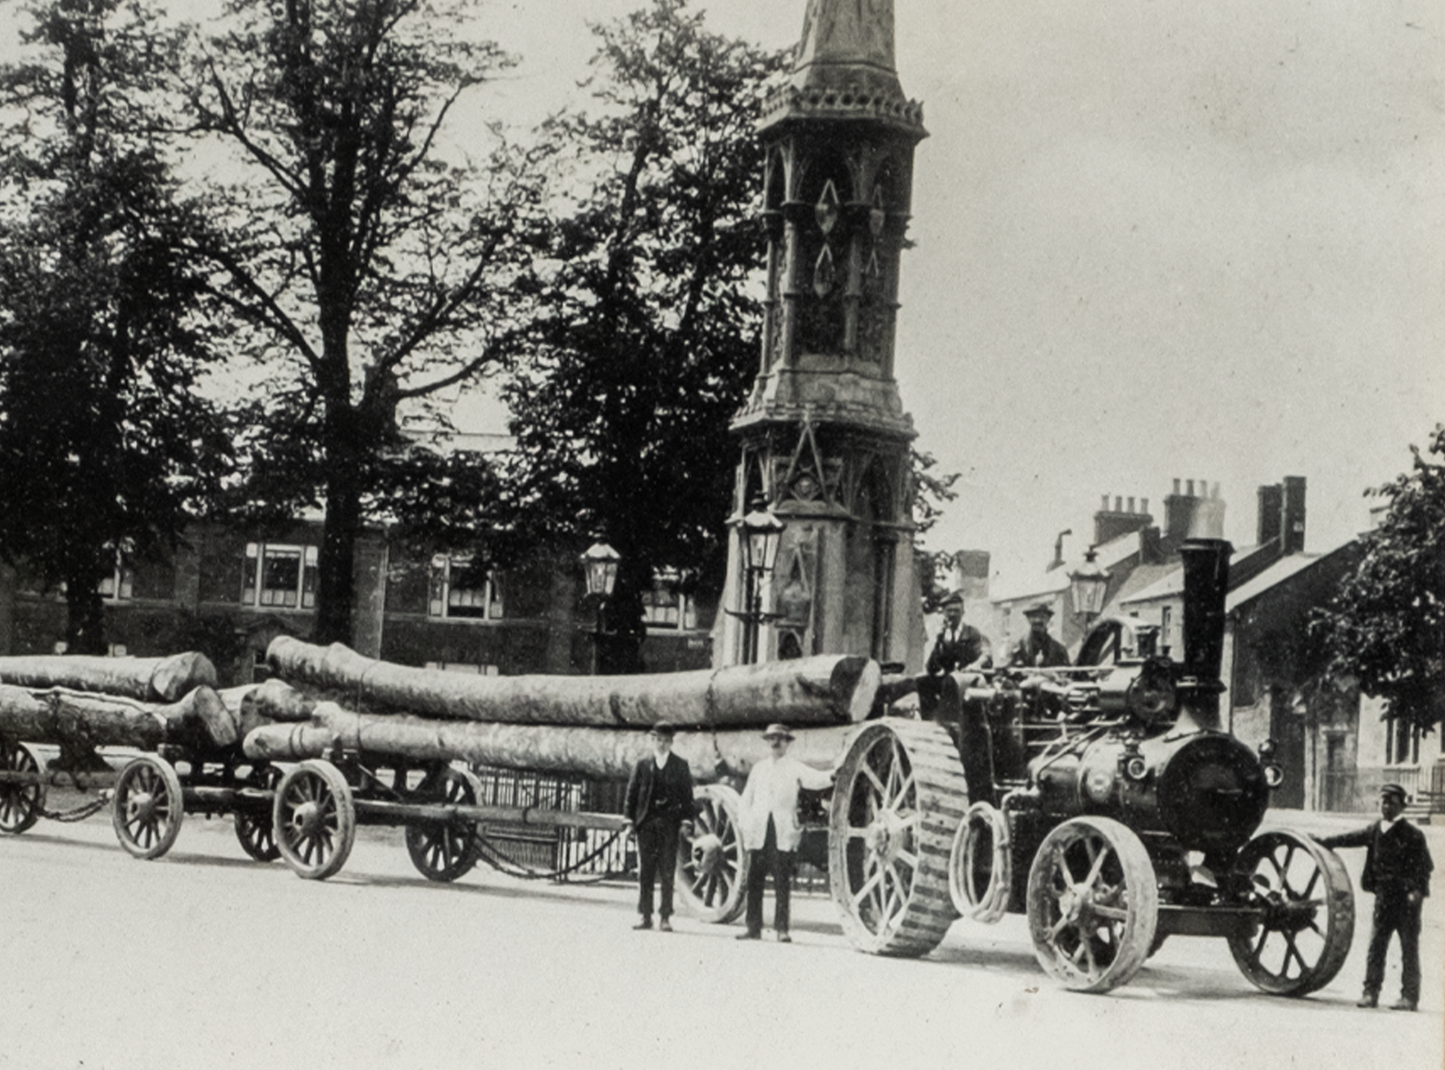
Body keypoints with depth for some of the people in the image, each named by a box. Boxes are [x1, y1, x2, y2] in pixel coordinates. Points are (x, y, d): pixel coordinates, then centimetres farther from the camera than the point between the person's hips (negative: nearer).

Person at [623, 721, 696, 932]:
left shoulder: (680, 766, 8)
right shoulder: (642, 766, 10)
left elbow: (687, 796, 6)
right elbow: (632, 793, 9)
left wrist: (686, 821, -3)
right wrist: (630, 820, 2)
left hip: (670, 825, -1)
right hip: (646, 823, 1)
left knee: (667, 873, -2)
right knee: (645, 872, 1)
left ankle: (665, 917, 2)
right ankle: (644, 915, 6)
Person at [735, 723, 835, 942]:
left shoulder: (794, 768, 7)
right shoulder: (759, 768, 18)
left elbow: (813, 779, -10)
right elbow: (747, 799, 18)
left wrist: (832, 775, -30)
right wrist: (743, 825, 6)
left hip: (783, 832, -3)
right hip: (758, 831, 3)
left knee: (782, 881, -6)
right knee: (754, 881, 3)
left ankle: (782, 928, -3)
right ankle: (753, 927, 9)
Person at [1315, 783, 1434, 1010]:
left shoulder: (1413, 835, -6)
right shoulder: (1374, 830, 8)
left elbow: (1426, 865, -8)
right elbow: (1351, 838, 17)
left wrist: (1417, 890, -19)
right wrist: (1323, 841, 16)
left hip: (1407, 899, -4)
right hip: (1383, 896, 5)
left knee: (1409, 948, -1)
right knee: (1376, 945, 2)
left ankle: (1409, 996, 3)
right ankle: (1371, 993, 5)